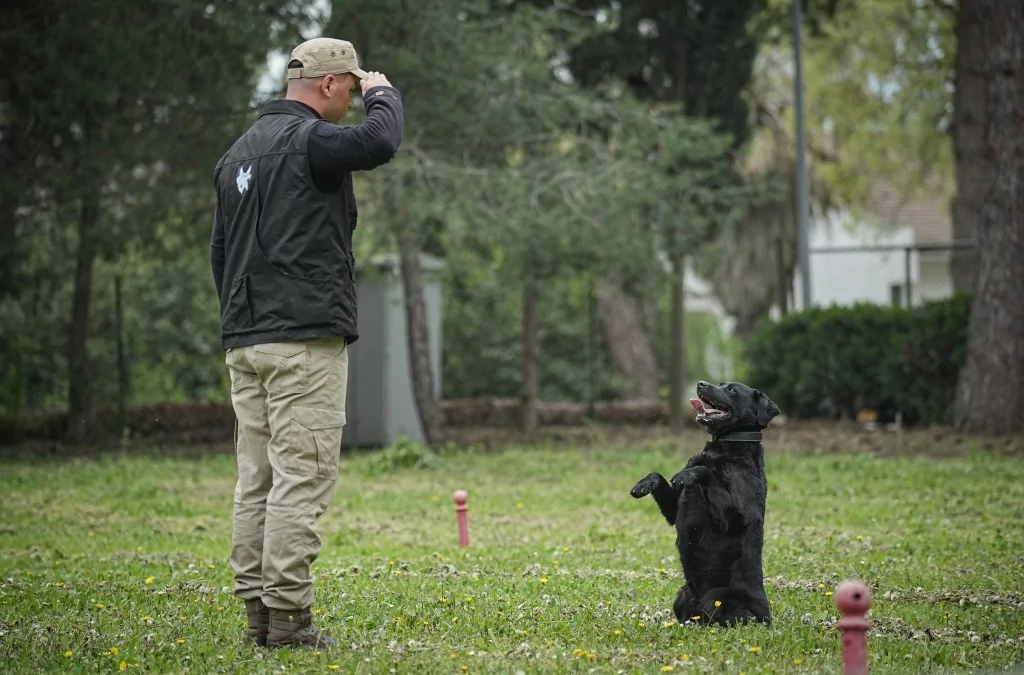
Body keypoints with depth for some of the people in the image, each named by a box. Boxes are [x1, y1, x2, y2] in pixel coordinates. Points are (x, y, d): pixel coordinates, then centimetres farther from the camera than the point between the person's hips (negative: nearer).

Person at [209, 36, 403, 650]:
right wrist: (383, 93, -6)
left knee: (257, 479, 9)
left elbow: (221, 250, 23)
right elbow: (381, 140, -28)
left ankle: (258, 611, 10)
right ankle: (287, 616, -8)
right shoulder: (308, 139, -9)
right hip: (306, 341, -9)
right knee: (302, 479, -7)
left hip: (245, 343, 9)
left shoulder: (239, 152, 20)